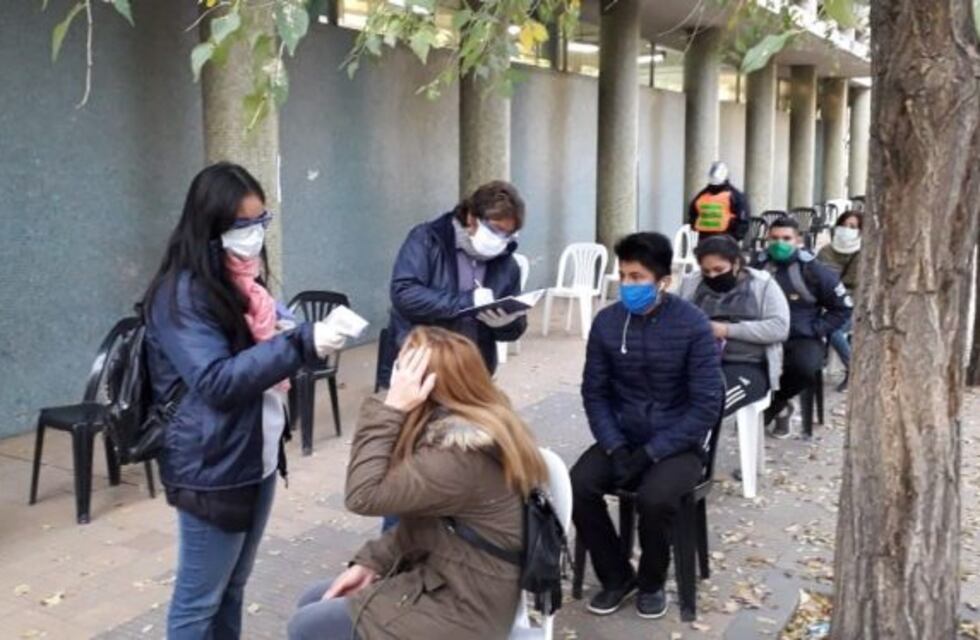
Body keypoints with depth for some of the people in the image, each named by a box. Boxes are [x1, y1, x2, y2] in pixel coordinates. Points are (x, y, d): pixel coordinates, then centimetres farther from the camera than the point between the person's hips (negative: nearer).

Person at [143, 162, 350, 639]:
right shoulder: (182, 293, -17)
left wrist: (310, 334, -3)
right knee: (199, 601, 6)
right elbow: (217, 382, -22)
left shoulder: (244, 279, 9)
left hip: (259, 456, 8)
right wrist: (301, 345, -28)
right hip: (212, 468, -8)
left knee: (232, 588, 20)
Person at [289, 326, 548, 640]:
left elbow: (363, 495, -27)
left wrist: (392, 408, -25)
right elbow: (417, 520, 11)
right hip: (440, 577, 9)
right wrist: (369, 563, 2)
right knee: (313, 602, 12)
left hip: (461, 607, -9)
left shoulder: (460, 454, -27)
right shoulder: (459, 429, 4)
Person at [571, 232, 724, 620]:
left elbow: (707, 405, -14)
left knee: (654, 498, -31)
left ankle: (651, 582, 1)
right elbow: (594, 393, 1)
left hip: (677, 444, -3)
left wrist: (651, 452, -19)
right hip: (622, 438, 4)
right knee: (577, 487, -22)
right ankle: (616, 576, 3)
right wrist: (615, 447, -14)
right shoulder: (606, 322, -3)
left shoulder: (693, 325, -13)